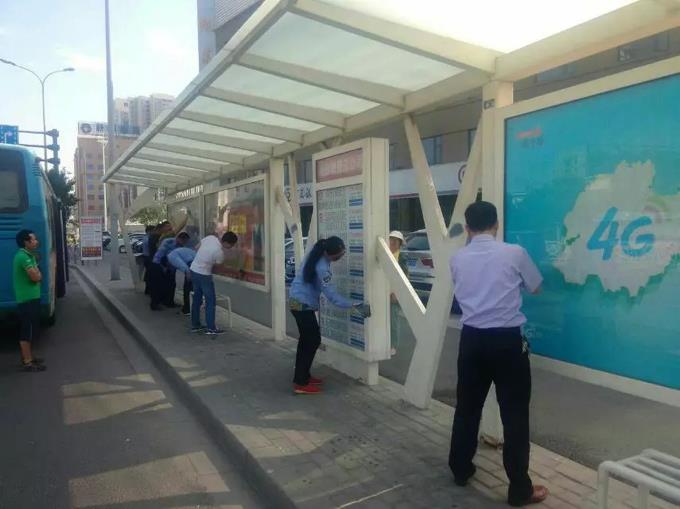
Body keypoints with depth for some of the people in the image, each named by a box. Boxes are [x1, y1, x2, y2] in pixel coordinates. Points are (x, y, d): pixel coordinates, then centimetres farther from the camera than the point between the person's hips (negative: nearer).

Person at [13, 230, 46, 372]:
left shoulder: (29, 256, 14)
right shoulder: (23, 257, -18)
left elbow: (37, 276, 15)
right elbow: (35, 277, -22)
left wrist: (36, 272, -5)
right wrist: (37, 272, -2)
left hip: (31, 298, 10)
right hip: (27, 299, -10)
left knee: (31, 329, 16)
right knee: (27, 330, -5)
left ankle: (28, 357, 26)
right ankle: (27, 362, 1)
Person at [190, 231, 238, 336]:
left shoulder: (210, 237, -6)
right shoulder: (219, 252, -24)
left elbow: (198, 247, 7)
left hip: (193, 269, 8)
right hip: (204, 275, -8)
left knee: (197, 299, 17)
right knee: (211, 301, 2)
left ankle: (195, 325, 26)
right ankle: (211, 328, 5)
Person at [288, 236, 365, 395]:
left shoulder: (316, 255, 0)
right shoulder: (322, 267, -26)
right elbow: (331, 294, -26)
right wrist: (353, 305, -24)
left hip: (297, 301, 10)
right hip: (303, 304, -10)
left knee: (306, 339, 17)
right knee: (313, 340, -4)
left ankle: (303, 376, 28)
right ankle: (300, 383, 0)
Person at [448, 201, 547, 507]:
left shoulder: (457, 259, 2)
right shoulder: (514, 253, -6)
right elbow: (536, 287, 8)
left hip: (472, 339, 4)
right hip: (507, 341, -3)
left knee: (467, 407, 16)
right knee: (514, 414, 6)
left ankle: (461, 470, 31)